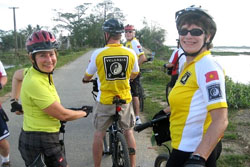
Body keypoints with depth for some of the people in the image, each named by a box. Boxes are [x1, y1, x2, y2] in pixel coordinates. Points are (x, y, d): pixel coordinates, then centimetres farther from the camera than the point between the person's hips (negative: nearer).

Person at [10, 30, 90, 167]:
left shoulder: (33, 72, 1)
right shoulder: (35, 82, -27)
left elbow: (16, 75, 25)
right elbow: (63, 115, -22)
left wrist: (14, 101, 22)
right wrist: (84, 113, -3)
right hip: (40, 143, -9)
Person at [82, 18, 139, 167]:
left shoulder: (98, 53, -12)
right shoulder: (131, 53, -7)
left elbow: (88, 76, 3)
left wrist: (85, 79, 27)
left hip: (105, 101, -1)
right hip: (125, 99, 2)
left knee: (99, 133, 15)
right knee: (129, 132, 19)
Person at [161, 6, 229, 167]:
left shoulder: (208, 67, -20)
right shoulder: (191, 65, 7)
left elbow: (220, 120, -27)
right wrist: (164, 113, 32)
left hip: (196, 151, -9)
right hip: (187, 147, 9)